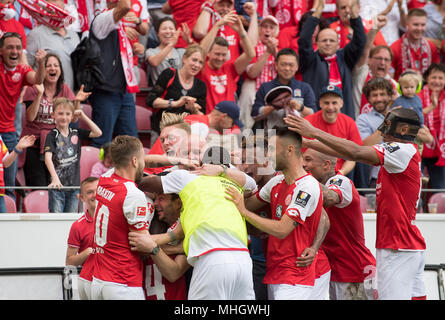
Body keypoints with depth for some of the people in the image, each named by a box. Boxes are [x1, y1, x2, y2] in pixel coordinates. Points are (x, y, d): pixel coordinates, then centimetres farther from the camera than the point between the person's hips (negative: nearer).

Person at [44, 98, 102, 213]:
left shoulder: (76, 133, 8)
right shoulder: (52, 135, -8)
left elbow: (97, 133, 6)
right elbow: (48, 158, -19)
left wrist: (83, 116, 1)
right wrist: (55, 178, -33)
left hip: (74, 185, 4)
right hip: (58, 186, -4)